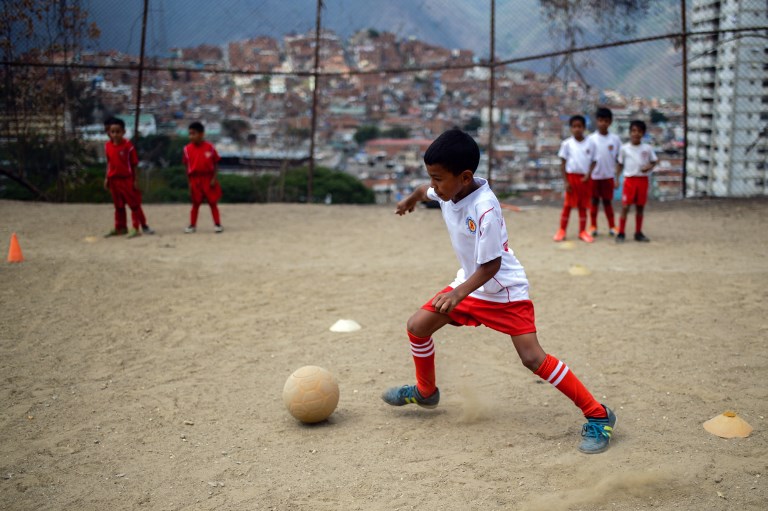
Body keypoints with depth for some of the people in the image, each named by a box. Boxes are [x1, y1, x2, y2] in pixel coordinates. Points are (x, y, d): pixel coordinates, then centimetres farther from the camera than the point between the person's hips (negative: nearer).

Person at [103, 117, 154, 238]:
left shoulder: (128, 145, -12)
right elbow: (109, 163, 11)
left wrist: (135, 180, -10)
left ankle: (138, 227, 6)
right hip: (114, 179, 5)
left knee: (134, 204, 1)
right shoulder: (107, 146, 2)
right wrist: (107, 178, 9)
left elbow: (134, 164, -9)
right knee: (118, 205, 16)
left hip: (127, 179, -5)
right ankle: (120, 228, 26)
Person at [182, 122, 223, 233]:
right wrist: (189, 182, -1)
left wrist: (214, 179, -8)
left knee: (213, 202, 3)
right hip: (195, 179, 1)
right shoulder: (187, 149, -1)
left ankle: (217, 224, 8)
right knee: (196, 203, 7)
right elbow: (187, 166, 2)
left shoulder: (210, 147, -5)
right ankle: (192, 225, 14)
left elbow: (215, 164, -1)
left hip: (208, 178, -1)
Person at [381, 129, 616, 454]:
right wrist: (412, 199, 32)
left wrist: (459, 293, -38)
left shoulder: (484, 209, -32)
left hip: (505, 289, -8)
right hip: (470, 282, 8)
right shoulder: (447, 189, -10)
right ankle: (425, 391, 30)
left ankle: (598, 416, -7)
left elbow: (490, 265, -29)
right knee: (417, 326, 4)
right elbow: (426, 190, 17)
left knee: (533, 357, -17)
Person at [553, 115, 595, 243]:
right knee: (568, 205, 1)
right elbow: (563, 164, -1)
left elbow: (593, 162, 5)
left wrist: (588, 176, -11)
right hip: (571, 176, -2)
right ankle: (562, 230, 9)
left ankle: (583, 231, 14)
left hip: (584, 178, 2)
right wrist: (566, 181, -8)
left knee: (583, 205, 8)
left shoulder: (590, 143, 2)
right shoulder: (567, 144, -2)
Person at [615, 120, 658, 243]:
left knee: (640, 207, 8)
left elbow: (654, 161, 10)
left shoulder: (647, 148, 2)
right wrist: (617, 179, 0)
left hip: (643, 180, 2)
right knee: (625, 207, -5)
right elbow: (620, 164, 7)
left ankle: (638, 233, 18)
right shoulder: (624, 148, 0)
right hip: (629, 179, -2)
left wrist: (649, 167, -12)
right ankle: (621, 233, 0)